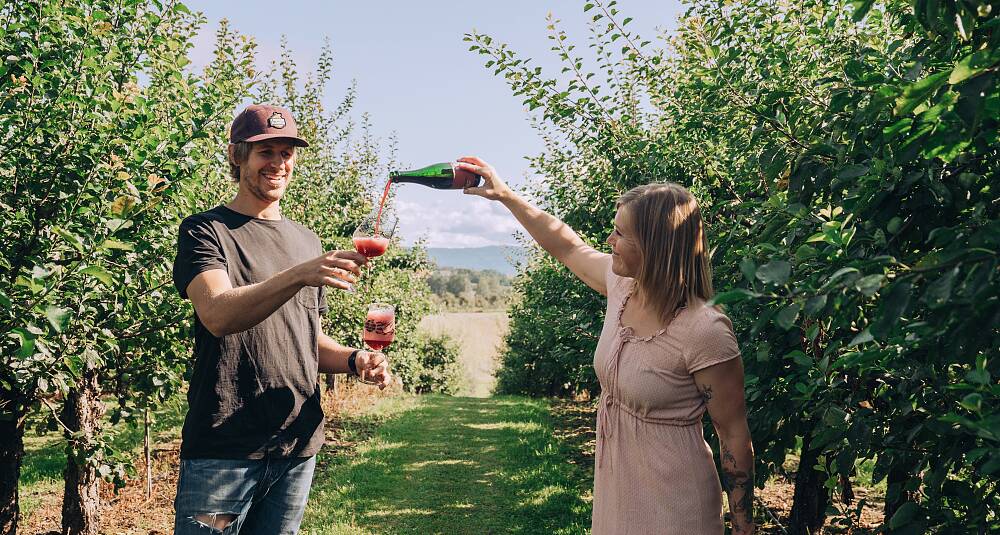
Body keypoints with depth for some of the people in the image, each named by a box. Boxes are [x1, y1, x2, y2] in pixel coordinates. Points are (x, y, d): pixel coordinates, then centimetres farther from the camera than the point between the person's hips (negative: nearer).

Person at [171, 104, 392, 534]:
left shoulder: (306, 241, 14)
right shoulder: (205, 231, -3)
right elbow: (218, 316, -21)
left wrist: (353, 360, -1)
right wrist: (299, 276, -35)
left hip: (299, 447, 5)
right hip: (223, 448, -5)